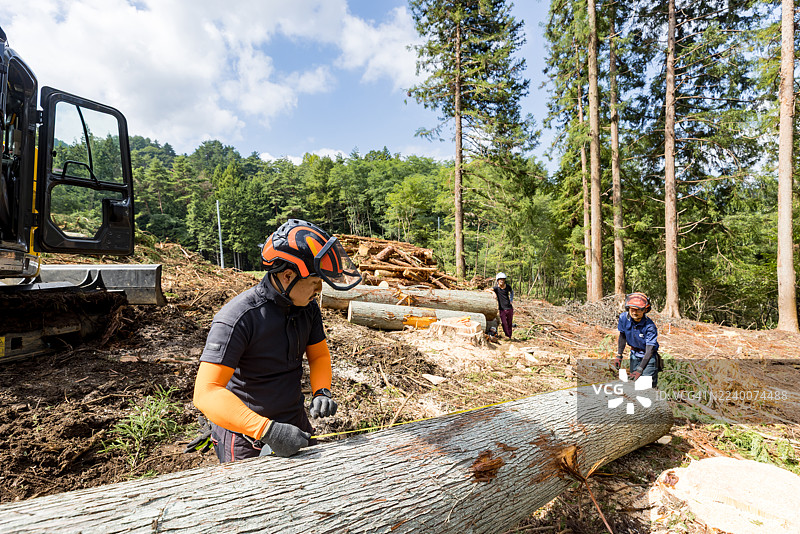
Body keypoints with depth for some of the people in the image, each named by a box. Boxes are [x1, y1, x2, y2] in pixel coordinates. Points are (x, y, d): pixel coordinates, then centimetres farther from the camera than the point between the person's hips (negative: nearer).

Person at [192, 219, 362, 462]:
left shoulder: (308, 306, -5)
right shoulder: (238, 318, -26)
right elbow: (206, 393, -30)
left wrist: (322, 392, -11)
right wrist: (267, 430, -38)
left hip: (296, 427, 7)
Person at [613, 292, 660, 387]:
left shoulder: (649, 326, -26)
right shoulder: (624, 318, -13)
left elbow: (649, 350, -28)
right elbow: (622, 336, 4)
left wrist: (640, 369, -34)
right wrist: (619, 356, 4)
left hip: (649, 357, -4)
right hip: (634, 355, 4)